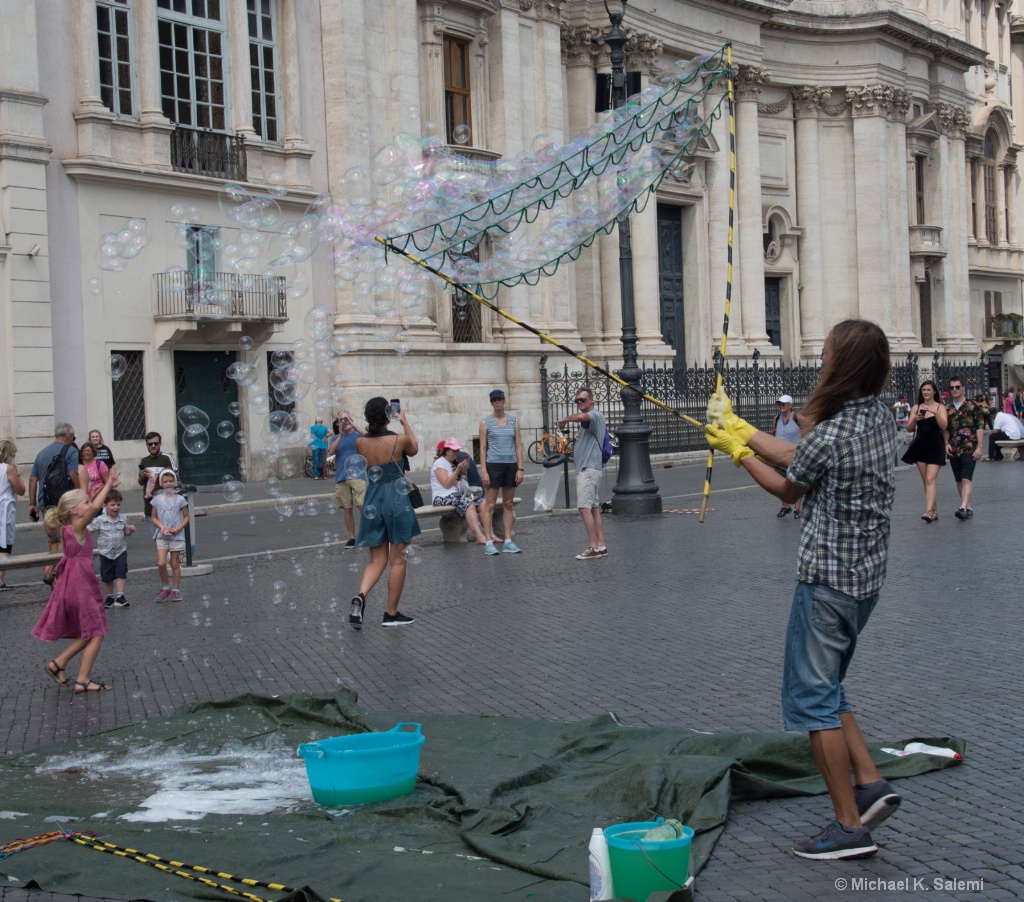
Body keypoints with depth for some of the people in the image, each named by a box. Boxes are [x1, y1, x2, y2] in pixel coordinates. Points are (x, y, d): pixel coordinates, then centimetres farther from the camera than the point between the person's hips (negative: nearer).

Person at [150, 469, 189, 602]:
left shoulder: (180, 499, 0)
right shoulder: (157, 499, 2)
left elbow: (186, 517, 4)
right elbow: (153, 517, 7)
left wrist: (178, 528, -11)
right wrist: (161, 527, -10)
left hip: (176, 536, 0)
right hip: (161, 536, 0)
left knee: (175, 564, 5)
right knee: (161, 563, -11)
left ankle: (175, 590, 14)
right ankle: (165, 587, 8)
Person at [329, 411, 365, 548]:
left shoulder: (357, 435, 4)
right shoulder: (336, 438, 12)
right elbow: (331, 451, -5)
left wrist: (354, 426, -24)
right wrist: (340, 435, -13)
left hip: (357, 475, -3)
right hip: (341, 477, 3)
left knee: (362, 505, -14)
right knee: (347, 509, 7)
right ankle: (352, 538, 14)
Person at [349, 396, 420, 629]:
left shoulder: (360, 442, -1)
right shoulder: (400, 440, -10)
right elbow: (414, 450, 15)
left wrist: (371, 427, 25)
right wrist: (405, 422, 22)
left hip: (372, 502, 4)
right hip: (397, 500, -4)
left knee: (377, 560, 11)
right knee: (397, 560, 7)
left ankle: (361, 596, -15)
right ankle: (391, 613, 11)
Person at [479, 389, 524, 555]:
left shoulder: (513, 420, 9)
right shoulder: (486, 422, 1)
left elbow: (518, 445, 8)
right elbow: (483, 448, -1)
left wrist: (520, 468, 0)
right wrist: (484, 471, -9)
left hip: (511, 465, 3)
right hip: (493, 465, -3)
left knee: (508, 504, 7)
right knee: (490, 505, -4)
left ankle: (508, 542, 11)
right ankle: (489, 542, -2)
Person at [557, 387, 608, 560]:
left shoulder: (595, 415, -10)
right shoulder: (587, 419, 22)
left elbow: (580, 417, -33)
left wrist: (564, 420, -18)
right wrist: (573, 454, 19)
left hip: (589, 469, -11)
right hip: (584, 468, 11)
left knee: (585, 507, -14)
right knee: (594, 508, 8)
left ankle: (594, 547, -15)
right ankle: (601, 546, 9)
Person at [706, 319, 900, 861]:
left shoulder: (830, 435, -23)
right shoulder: (880, 417, 3)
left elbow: (786, 488, -3)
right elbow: (798, 457, 11)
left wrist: (737, 449, 10)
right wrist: (740, 428, 18)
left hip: (827, 578, -9)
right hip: (867, 574, 9)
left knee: (811, 697, 0)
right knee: (825, 688, 22)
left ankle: (849, 826, 3)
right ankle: (869, 783, 14)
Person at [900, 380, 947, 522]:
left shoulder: (940, 407, 0)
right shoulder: (916, 408, 9)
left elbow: (944, 426, -13)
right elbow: (909, 429, 6)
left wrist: (935, 412, -25)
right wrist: (914, 419, -13)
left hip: (935, 446, -4)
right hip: (920, 446, 4)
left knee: (930, 479, -16)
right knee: (925, 480, 7)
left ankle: (929, 511, -25)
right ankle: (934, 511, 16)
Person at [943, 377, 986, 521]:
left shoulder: (972, 406, -2)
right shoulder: (946, 408, 10)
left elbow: (980, 427, -5)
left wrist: (979, 447, -11)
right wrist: (947, 443, 0)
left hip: (969, 448, -5)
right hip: (953, 450, 5)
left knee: (966, 479, -15)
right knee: (959, 480, 10)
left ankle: (963, 508, -27)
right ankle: (968, 507, 20)